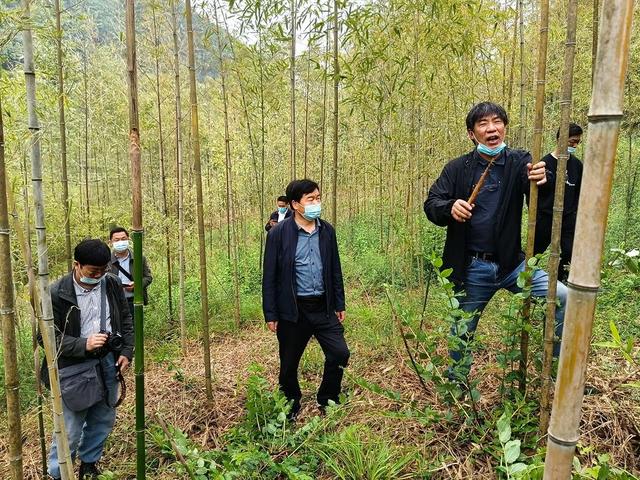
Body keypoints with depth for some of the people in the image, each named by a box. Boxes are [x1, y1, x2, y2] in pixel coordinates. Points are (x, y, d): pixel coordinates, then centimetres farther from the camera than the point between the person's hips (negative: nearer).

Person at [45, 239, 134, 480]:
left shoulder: (112, 284, -2)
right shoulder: (57, 293, -15)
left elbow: (125, 320, 8)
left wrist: (126, 351, -1)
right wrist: (84, 345, -25)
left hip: (108, 363, 5)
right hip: (74, 368, -4)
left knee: (103, 420, 18)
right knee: (70, 428, 3)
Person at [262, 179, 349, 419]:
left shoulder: (327, 230, 4)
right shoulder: (278, 233, -9)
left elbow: (335, 270, 10)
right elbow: (269, 276, -7)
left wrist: (339, 304, 11)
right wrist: (270, 314, -7)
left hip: (323, 307, 4)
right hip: (292, 310, -3)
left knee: (340, 353, 0)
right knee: (289, 363, 11)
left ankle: (327, 402, 25)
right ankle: (291, 408, 35)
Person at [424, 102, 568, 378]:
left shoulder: (519, 163, -2)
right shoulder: (458, 168, -2)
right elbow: (431, 204, -7)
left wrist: (543, 179, -43)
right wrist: (450, 208, -30)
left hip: (511, 263, 1)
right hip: (471, 268, 0)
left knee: (563, 297, -16)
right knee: (462, 334, 11)